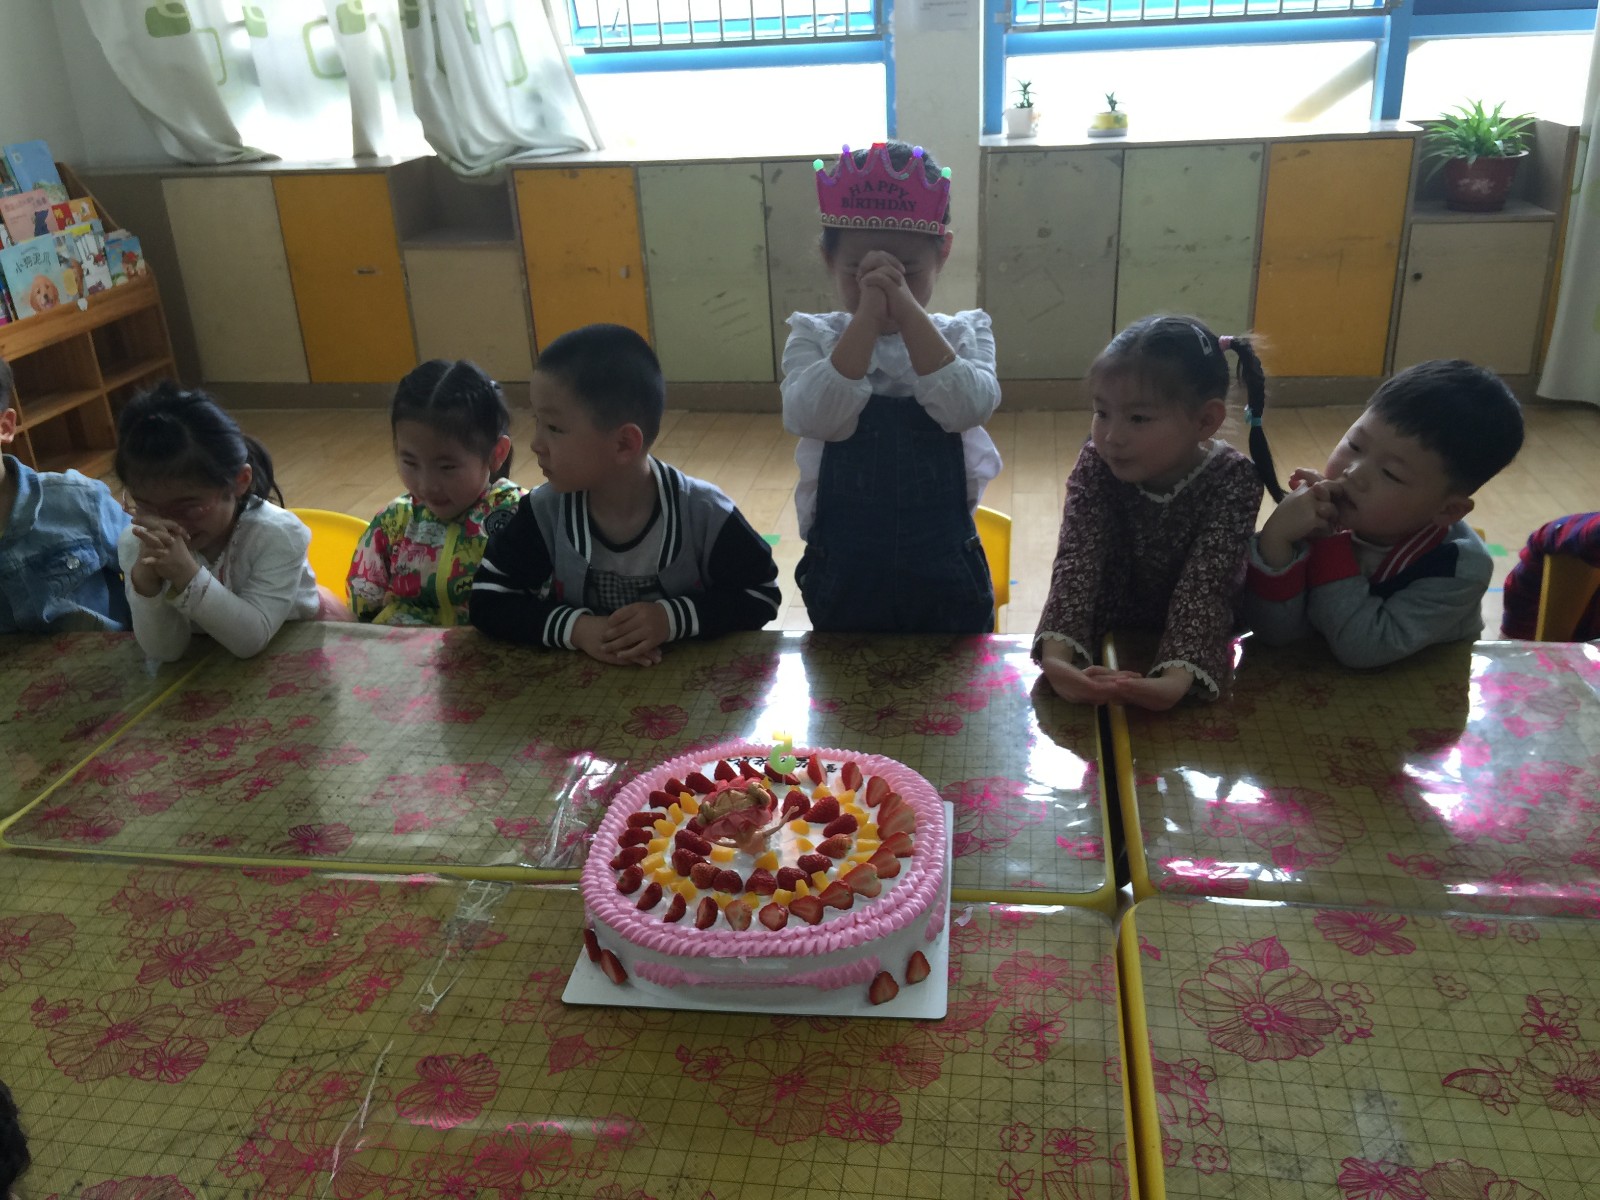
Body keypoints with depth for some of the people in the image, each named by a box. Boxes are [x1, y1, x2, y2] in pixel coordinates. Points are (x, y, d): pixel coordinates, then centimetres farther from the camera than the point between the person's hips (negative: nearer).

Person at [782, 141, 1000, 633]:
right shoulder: (814, 337, -4)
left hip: (944, 573, 1)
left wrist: (908, 311, -25)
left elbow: (967, 408, -22)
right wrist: (868, 317, -27)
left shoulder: (964, 333, -2)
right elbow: (815, 418, -23)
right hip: (843, 573, 0)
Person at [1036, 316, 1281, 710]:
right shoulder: (1096, 465, -13)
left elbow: (1204, 585, -26)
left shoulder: (1232, 481, -18)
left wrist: (1177, 679, -44)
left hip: (1187, 646, 0)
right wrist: (1056, 653, -41)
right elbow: (1077, 562, -23)